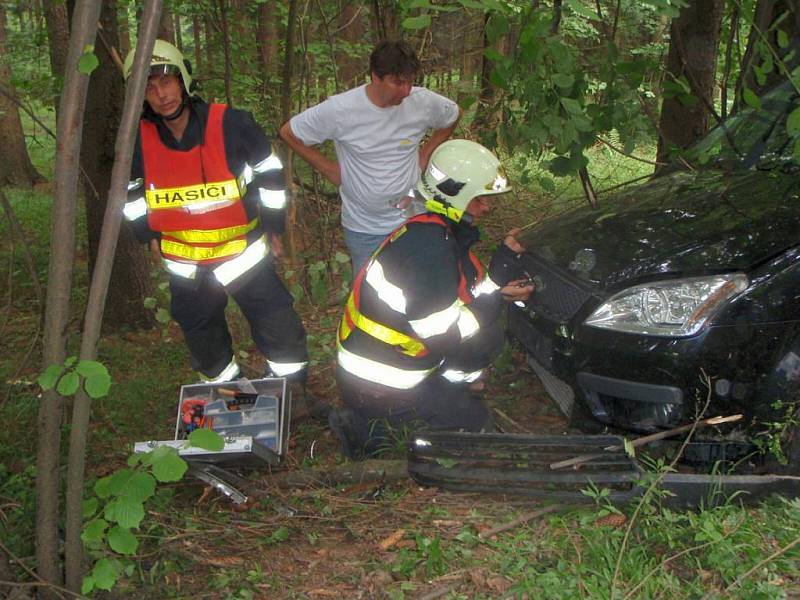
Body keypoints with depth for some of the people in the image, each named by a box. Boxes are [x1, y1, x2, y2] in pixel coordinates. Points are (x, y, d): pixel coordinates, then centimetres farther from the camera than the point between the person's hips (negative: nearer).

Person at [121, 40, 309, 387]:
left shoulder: (230, 124, -18)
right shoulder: (138, 140, -9)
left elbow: (268, 171, -4)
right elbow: (131, 190, 11)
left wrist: (273, 225, 0)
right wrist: (149, 234, 12)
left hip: (243, 250, -3)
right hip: (185, 263, 3)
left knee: (280, 332, -1)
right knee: (201, 336, 19)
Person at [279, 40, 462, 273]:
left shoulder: (424, 101, -11)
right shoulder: (339, 109, -18)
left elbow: (454, 116, 13)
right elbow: (289, 133, -4)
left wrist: (426, 152, 3)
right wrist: (330, 169, -4)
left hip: (413, 220, 2)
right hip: (363, 230, -2)